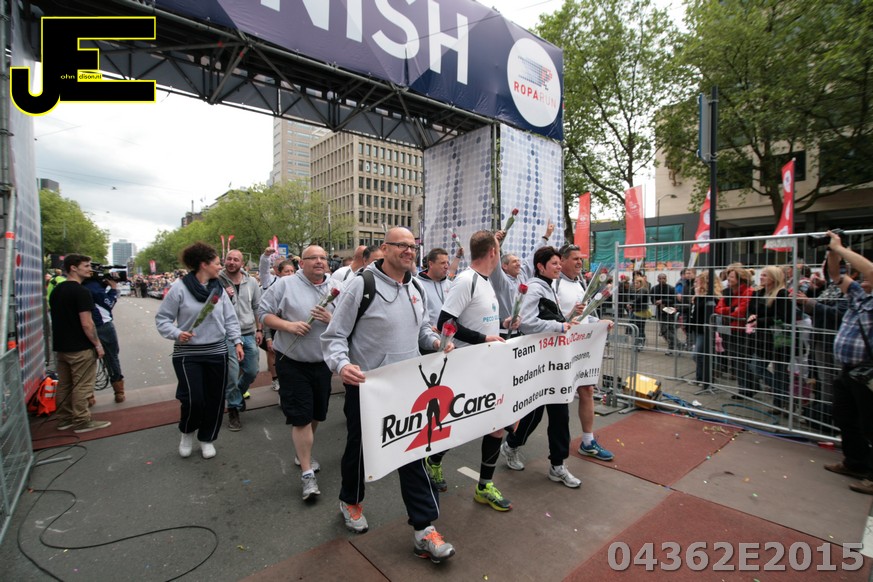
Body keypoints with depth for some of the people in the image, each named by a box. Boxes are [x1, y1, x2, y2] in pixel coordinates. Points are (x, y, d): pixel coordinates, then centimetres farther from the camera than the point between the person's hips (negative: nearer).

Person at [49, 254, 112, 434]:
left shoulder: (56, 290, 10)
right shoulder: (81, 292, -18)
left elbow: (59, 319, 17)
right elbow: (86, 323, -21)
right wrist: (98, 345, -13)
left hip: (61, 347, 9)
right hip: (80, 348, -9)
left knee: (64, 385, 16)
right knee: (81, 386, 0)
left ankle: (64, 419, 26)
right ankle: (82, 422, 7)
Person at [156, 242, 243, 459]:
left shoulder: (218, 288, 4)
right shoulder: (180, 287, -9)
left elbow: (230, 318, 8)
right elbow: (162, 318, -4)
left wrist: (236, 342, 0)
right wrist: (176, 334, -20)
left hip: (217, 352, 4)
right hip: (188, 354, -4)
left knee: (215, 399, 9)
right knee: (193, 399, -6)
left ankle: (207, 438, 30)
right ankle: (187, 433, 27)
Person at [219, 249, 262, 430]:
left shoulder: (251, 282, 5)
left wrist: (259, 329, 9)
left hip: (248, 334, 3)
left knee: (252, 372, 10)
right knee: (232, 373, -3)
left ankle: (238, 393, 40)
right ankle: (233, 408, 16)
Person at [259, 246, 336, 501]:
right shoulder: (285, 284, -6)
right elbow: (264, 313, -5)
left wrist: (331, 319, -18)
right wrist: (289, 325, -19)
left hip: (322, 363, 4)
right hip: (292, 362, -4)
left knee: (316, 414, 18)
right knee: (301, 417, -2)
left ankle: (303, 453, 44)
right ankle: (307, 474, 11)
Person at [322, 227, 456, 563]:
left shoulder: (415, 290, 7)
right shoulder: (361, 286, -14)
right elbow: (334, 336, -13)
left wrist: (436, 341, 0)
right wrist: (341, 364, -31)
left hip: (406, 387, 5)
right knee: (360, 448, 17)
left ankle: (424, 527, 22)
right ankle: (350, 501, 47)